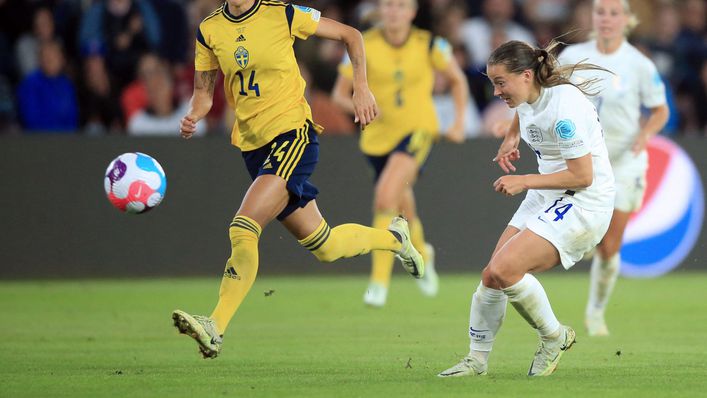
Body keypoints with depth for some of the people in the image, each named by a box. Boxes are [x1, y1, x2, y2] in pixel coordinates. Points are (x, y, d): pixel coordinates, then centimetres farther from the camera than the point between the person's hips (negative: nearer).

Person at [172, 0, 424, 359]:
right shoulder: (209, 30, 5)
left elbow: (350, 35, 5)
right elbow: (204, 91, 11)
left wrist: (361, 88, -3)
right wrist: (193, 117, -11)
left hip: (293, 132, -6)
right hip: (252, 145, 6)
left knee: (243, 229, -23)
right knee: (322, 245, 12)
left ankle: (216, 328, -25)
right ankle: (394, 237, 39)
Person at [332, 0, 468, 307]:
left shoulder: (429, 45, -8)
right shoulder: (364, 46, -8)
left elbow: (457, 79, 8)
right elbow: (339, 93, -2)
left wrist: (459, 123, 0)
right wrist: (359, 106, -23)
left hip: (417, 129, -3)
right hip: (379, 135, 3)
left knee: (386, 195, -26)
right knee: (402, 209, 14)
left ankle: (380, 280, -22)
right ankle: (422, 254, 50)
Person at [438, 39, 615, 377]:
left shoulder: (563, 107, -25)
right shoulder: (527, 98, 2)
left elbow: (582, 176, -24)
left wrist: (524, 182, -20)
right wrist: (511, 138, 18)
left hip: (585, 202, -9)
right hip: (546, 197, 9)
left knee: (503, 270, -22)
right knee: (492, 275, -1)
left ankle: (554, 337, -1)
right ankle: (477, 359, 13)